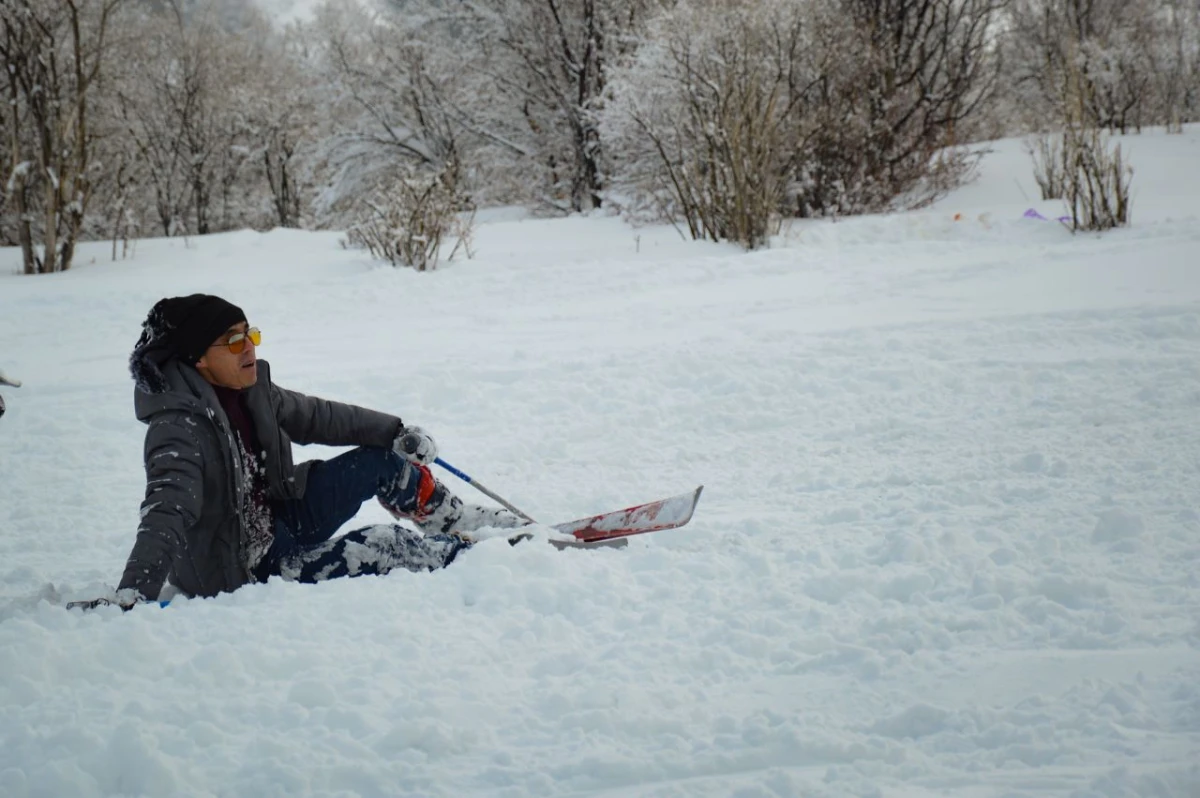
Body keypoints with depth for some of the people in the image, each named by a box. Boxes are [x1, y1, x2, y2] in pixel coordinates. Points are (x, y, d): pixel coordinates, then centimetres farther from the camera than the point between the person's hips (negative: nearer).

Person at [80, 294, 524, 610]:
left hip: (278, 522, 9)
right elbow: (168, 512, -42)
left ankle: (462, 524, 28)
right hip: (238, 568, -9)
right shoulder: (180, 428, -30)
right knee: (381, 547, -19)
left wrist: (397, 432, 14)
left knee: (384, 460, 7)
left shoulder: (251, 391, -4)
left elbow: (316, 417, 12)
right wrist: (133, 594, -55)